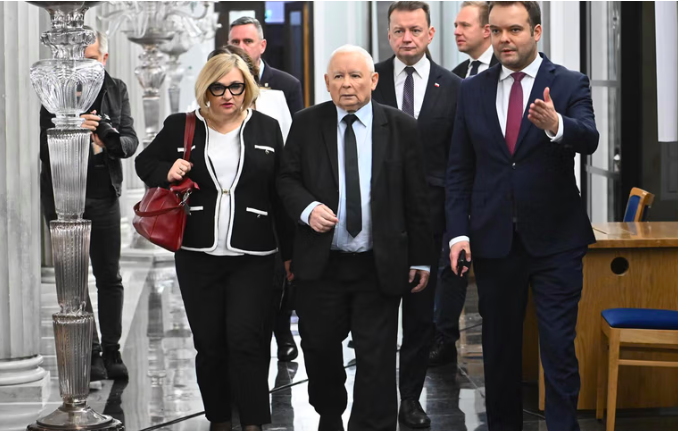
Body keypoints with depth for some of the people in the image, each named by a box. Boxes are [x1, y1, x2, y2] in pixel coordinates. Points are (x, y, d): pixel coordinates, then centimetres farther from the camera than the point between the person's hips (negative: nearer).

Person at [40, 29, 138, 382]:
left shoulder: (116, 90, 6)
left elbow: (130, 142, -1)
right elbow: (45, 147, -8)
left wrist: (108, 137, -22)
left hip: (104, 196, 3)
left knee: (109, 277, 8)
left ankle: (111, 352, 16)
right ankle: (90, 354, 7)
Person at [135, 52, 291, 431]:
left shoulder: (267, 128, 5)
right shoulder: (180, 128, 5)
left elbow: (280, 192, 7)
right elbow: (145, 163, 17)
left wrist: (290, 249, 7)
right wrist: (167, 172, -7)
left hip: (253, 257, -2)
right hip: (198, 257, 2)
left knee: (246, 340, -10)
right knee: (209, 343, 8)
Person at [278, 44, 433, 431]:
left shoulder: (402, 127, -1)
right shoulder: (307, 124, 2)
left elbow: (418, 198, 2)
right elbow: (287, 179, 7)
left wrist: (421, 259, 2)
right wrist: (307, 208, -15)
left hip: (380, 266, -2)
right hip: (321, 264, 2)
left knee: (376, 359, -1)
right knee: (320, 350, 13)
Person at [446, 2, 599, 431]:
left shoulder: (570, 85, -2)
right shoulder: (473, 90, 6)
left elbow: (589, 139, -20)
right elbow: (459, 169, 7)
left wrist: (555, 124, -42)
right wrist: (459, 233, -2)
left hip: (555, 239, -3)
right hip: (494, 240, 3)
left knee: (559, 347, -4)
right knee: (499, 346, 12)